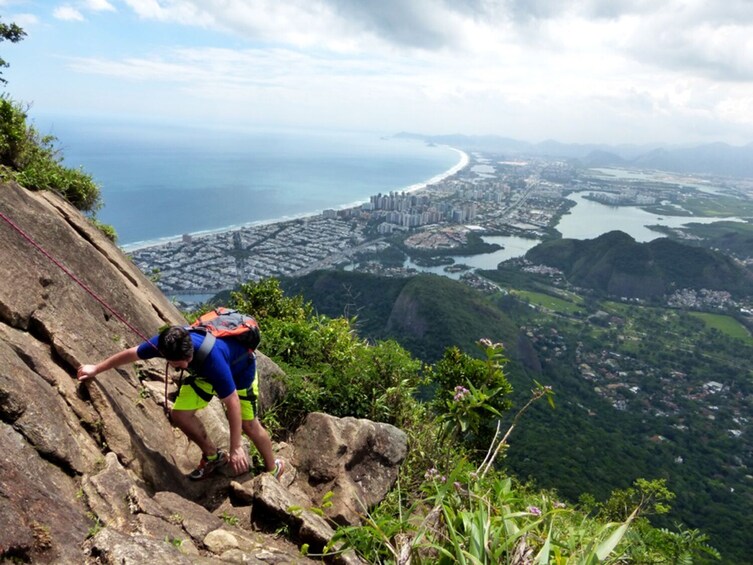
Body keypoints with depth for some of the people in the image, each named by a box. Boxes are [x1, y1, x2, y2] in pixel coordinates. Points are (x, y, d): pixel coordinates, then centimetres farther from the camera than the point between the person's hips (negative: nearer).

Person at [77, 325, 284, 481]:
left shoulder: (211, 357, -45)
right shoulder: (163, 343, -30)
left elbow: (232, 403, -39)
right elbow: (132, 353, -7)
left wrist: (236, 448, -34)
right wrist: (96, 369, 7)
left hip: (240, 368, -6)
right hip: (204, 372, 6)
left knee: (248, 424, -1)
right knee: (180, 414, -7)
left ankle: (273, 469, 25)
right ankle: (213, 456, 16)